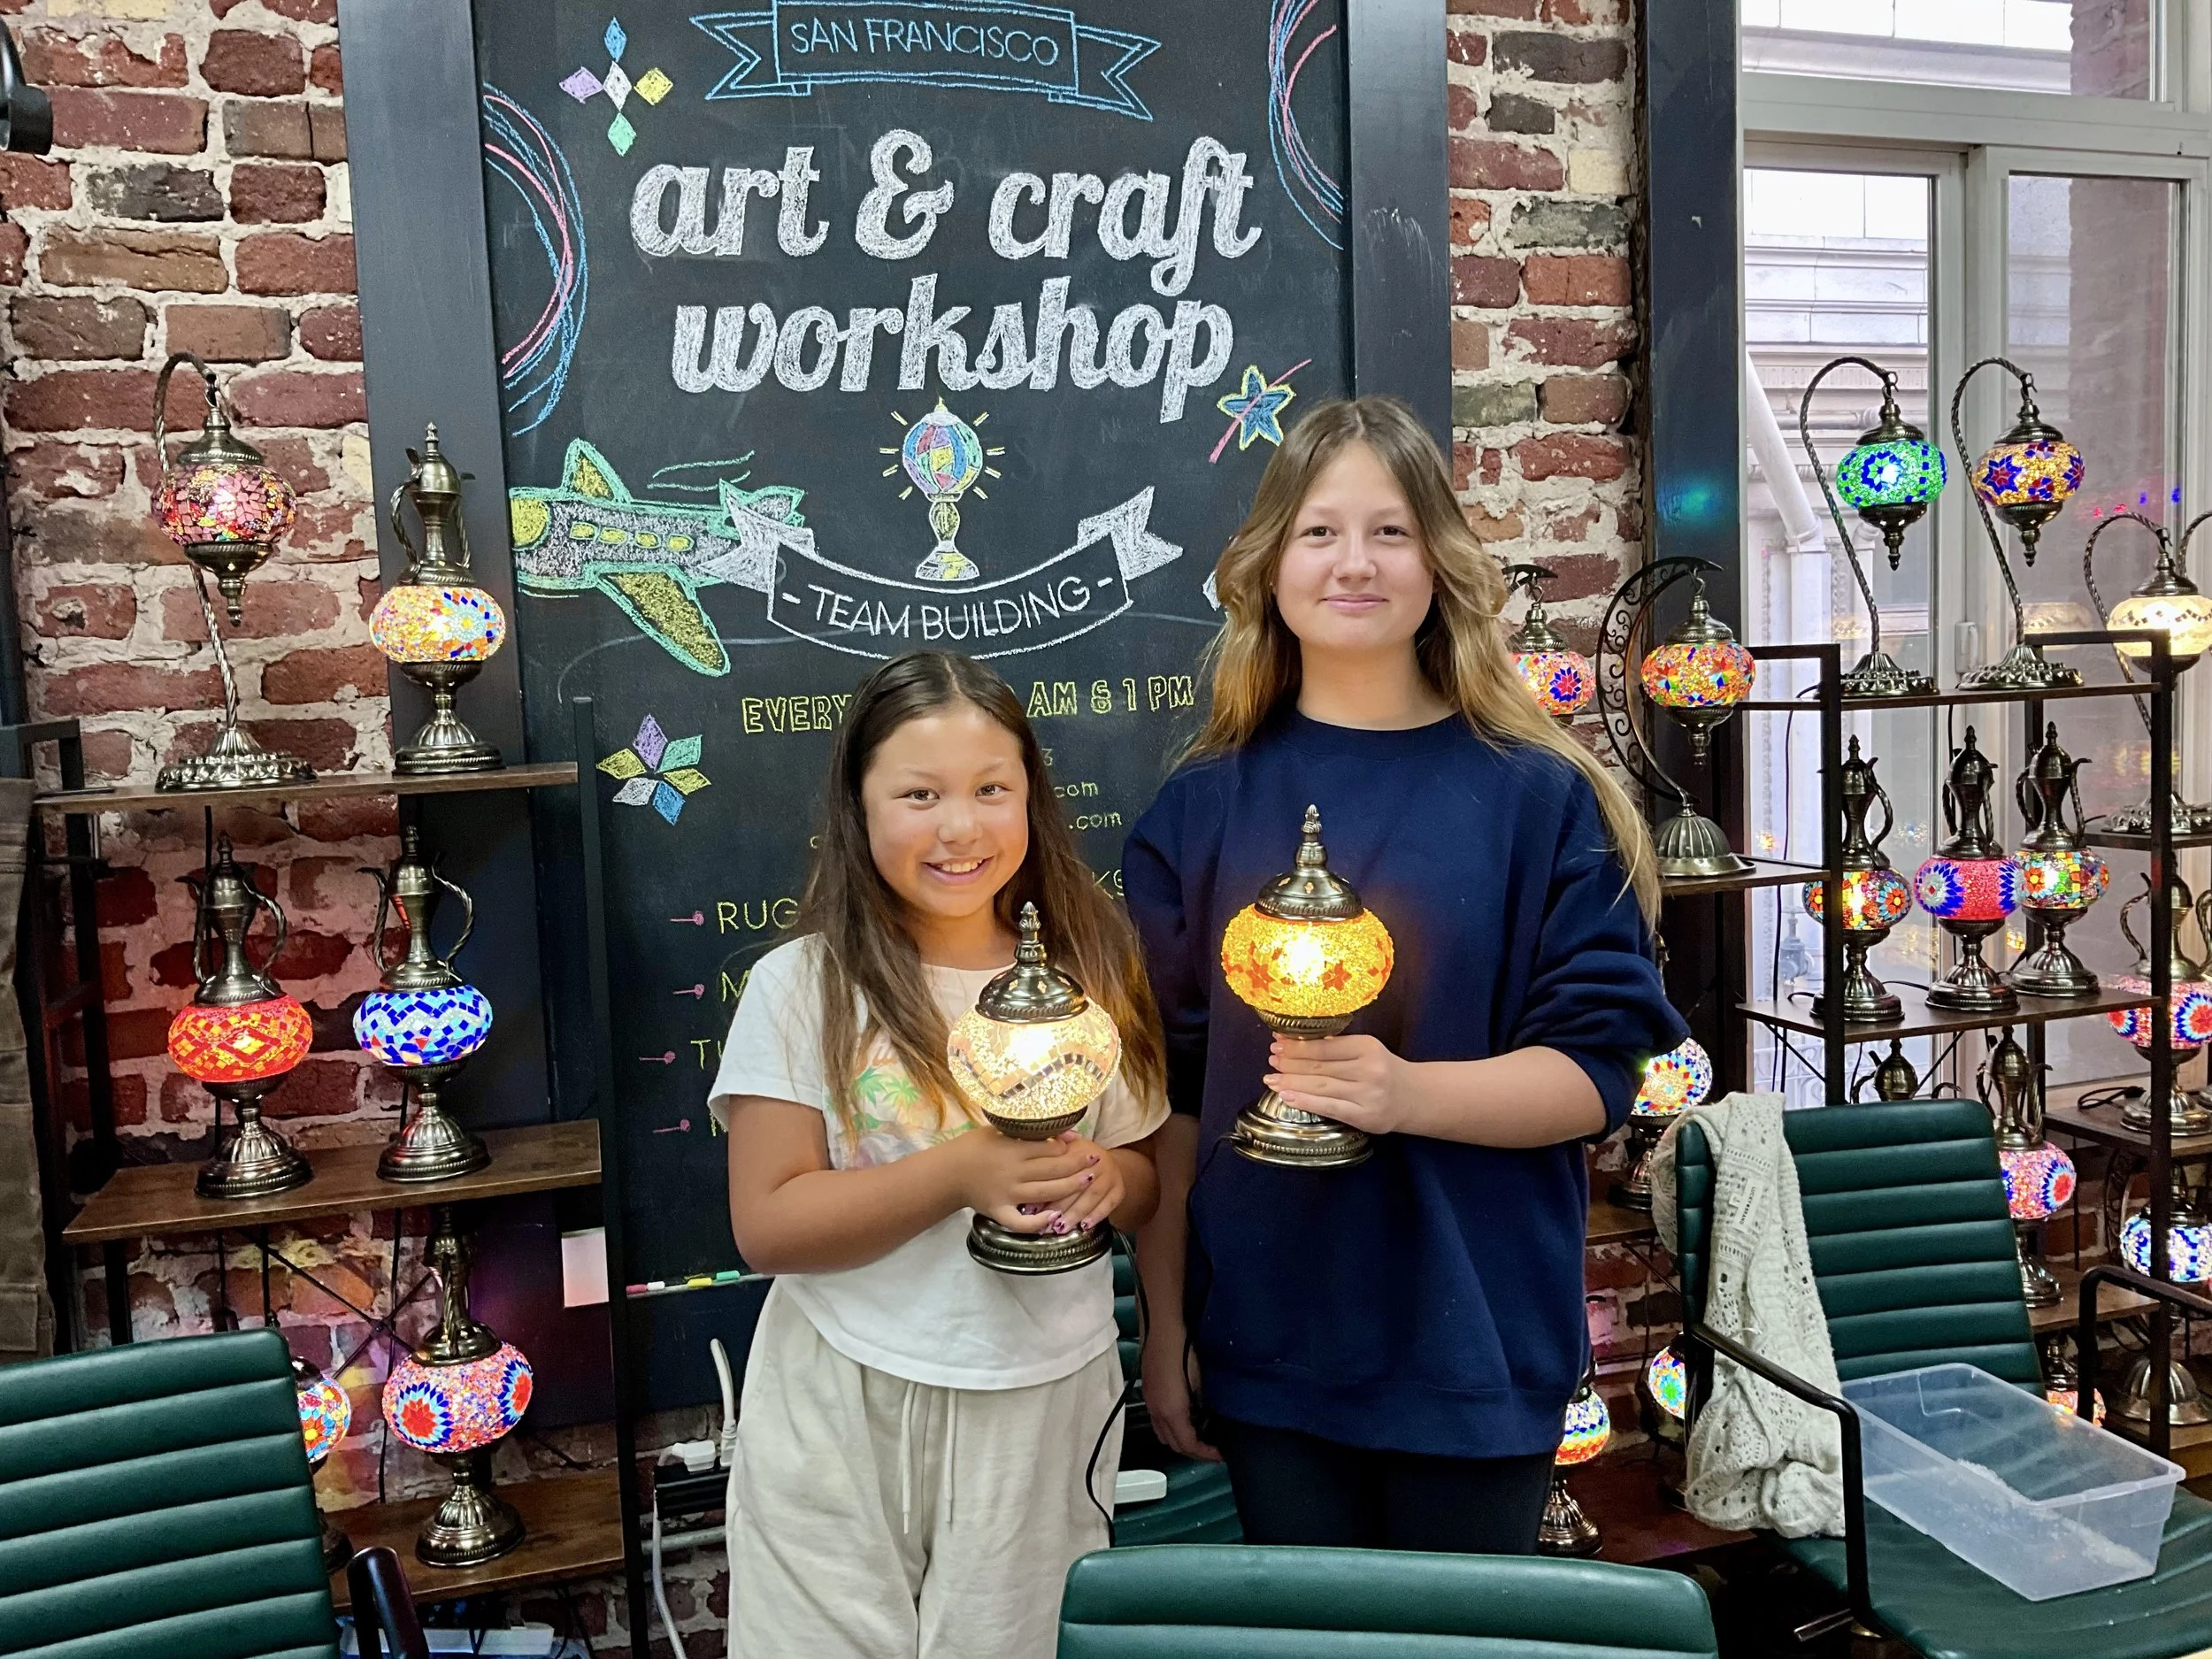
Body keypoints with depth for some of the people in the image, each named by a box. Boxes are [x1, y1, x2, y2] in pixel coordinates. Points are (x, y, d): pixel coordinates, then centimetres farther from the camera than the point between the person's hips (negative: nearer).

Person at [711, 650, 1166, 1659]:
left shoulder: (1089, 973, 0)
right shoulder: (801, 987, -9)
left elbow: (1148, 1185, 8)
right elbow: (766, 1225, -12)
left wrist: (1105, 1178, -15)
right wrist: (958, 1173, -23)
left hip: (1047, 1404, 3)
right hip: (845, 1410, -2)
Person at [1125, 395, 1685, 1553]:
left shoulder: (1539, 799, -5)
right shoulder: (1203, 809, 0)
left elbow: (1596, 1072, -6)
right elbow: (1168, 1090, 3)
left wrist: (1407, 1091, -23)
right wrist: (1164, 1324, 4)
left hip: (1478, 1351, -1)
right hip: (1267, 1349, 2)